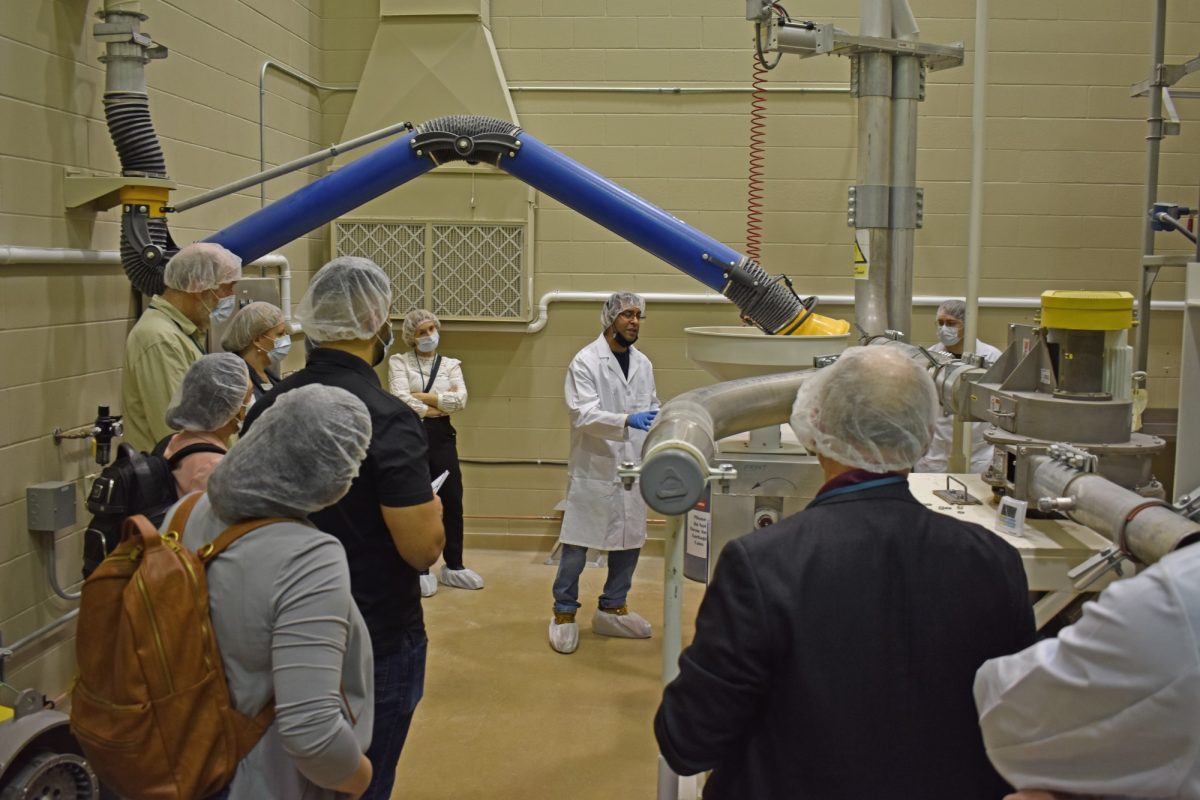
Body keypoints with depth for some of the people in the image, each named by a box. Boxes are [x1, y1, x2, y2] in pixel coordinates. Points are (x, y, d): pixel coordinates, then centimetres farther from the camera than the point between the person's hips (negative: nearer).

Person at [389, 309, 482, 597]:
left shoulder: (451, 364, 10)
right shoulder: (399, 362, 1)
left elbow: (461, 400, -7)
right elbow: (401, 399, -16)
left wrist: (423, 396, -11)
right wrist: (440, 404, -9)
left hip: (442, 436, 3)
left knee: (452, 501, 7)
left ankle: (454, 566, 21)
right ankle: (420, 570, 15)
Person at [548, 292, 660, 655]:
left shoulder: (643, 364, 10)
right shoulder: (585, 361, -10)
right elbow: (584, 414, -20)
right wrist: (627, 420, -34)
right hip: (593, 469, -6)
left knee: (630, 542, 12)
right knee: (576, 544, 1)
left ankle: (612, 609, 28)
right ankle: (564, 613, 16)